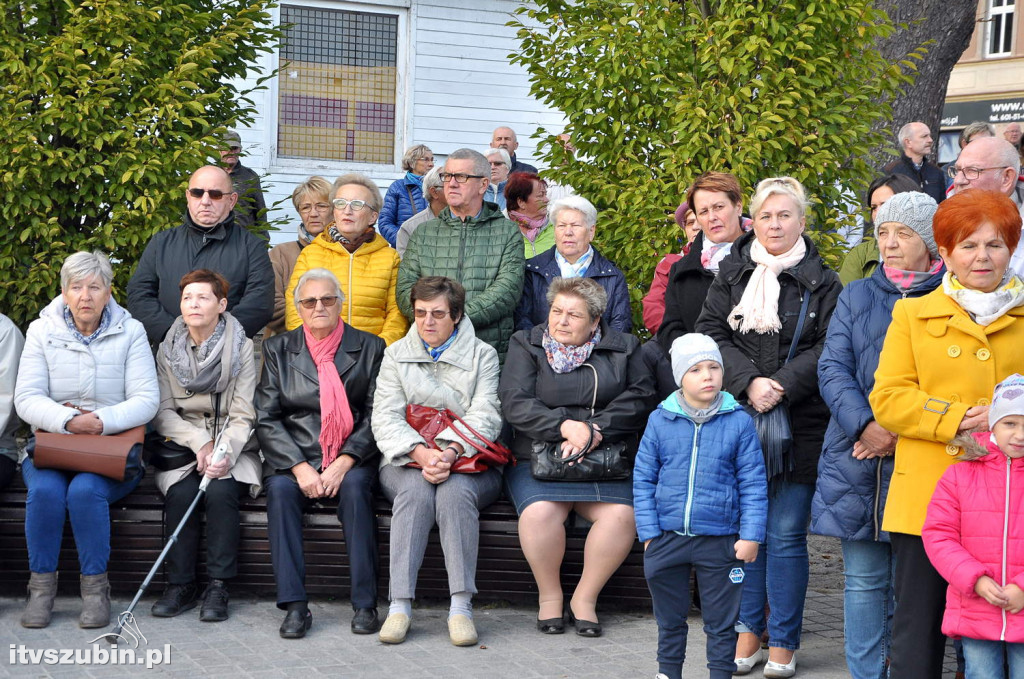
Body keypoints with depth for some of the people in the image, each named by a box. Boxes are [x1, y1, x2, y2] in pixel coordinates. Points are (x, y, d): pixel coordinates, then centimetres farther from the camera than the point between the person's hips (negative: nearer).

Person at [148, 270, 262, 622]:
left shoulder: (242, 348, -1)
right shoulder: (168, 350, 7)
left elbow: (243, 416, -6)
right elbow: (162, 412, 2)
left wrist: (224, 453, -24)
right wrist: (199, 441, -15)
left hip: (233, 448, -2)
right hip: (181, 446, 2)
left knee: (220, 491, -31)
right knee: (181, 492, -28)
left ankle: (218, 587, -21)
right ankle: (180, 585, -17)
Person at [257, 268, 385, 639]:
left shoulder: (369, 348, 9)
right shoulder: (278, 349, 11)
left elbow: (375, 417, 2)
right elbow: (267, 418, 3)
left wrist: (345, 462, -14)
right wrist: (299, 467, -12)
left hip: (351, 459, -1)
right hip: (294, 457, 1)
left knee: (355, 487, -33)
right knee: (280, 490, -30)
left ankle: (365, 604, -29)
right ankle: (295, 605, -30)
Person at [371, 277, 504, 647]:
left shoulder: (482, 355, 9)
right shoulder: (396, 355, 13)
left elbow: (484, 417, -5)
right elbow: (386, 418, 1)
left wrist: (450, 452, -25)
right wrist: (421, 453, -20)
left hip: (469, 464, -1)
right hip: (407, 461, 1)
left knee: (455, 490, -35)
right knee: (416, 489, -33)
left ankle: (461, 607, -37)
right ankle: (400, 605, -37)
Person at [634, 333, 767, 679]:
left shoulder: (739, 422, -3)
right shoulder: (660, 420, 0)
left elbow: (753, 484, 1)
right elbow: (643, 480, 4)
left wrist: (750, 535, -5)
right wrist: (649, 532, -1)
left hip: (719, 542, -1)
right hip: (667, 539, 1)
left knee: (721, 622, 8)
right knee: (670, 620, 16)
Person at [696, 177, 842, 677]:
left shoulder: (822, 283, 3)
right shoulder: (731, 274, 10)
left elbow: (828, 349, -4)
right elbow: (709, 334, 0)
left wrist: (782, 387, -17)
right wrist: (749, 382, -14)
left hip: (799, 425, -2)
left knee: (786, 535, -1)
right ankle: (748, 634, 19)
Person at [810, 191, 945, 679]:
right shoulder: (856, 297, 13)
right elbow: (833, 369, 4)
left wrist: (899, 431, -13)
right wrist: (866, 427, -12)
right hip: (856, 461, 3)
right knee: (863, 579, 5)